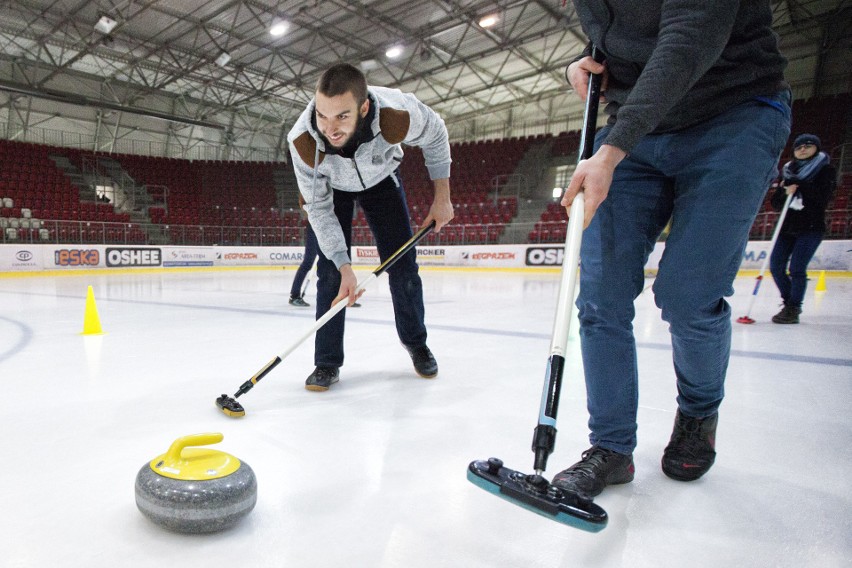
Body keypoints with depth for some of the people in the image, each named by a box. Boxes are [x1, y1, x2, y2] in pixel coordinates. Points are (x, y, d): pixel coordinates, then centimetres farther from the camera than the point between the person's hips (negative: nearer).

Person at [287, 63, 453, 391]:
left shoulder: (398, 115, -40)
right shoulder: (302, 142, -38)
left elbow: (435, 135, -16)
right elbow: (319, 208, -25)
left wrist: (442, 197, -12)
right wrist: (345, 266, -30)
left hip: (381, 179, 1)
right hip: (330, 188, 0)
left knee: (402, 264, -2)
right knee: (330, 270, -10)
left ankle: (415, 342, 20)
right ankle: (328, 363, 2)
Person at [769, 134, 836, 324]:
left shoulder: (826, 170, 0)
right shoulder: (789, 172, 12)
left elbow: (822, 198, -16)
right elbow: (776, 203, 7)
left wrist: (799, 184, -19)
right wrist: (785, 191, -12)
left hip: (811, 228, -5)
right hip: (787, 227, 5)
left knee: (796, 269, -14)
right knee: (776, 267, 1)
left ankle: (793, 309, -4)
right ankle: (789, 303, 19)